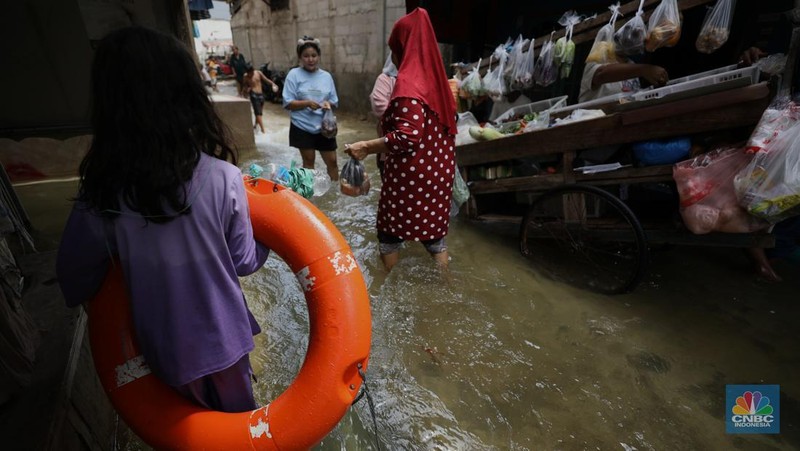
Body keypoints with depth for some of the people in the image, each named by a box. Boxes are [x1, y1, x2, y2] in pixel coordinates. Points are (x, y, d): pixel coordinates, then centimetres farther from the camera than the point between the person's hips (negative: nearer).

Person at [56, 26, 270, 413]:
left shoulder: (100, 191, -17)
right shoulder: (222, 178, -23)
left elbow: (74, 278, -3)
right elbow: (244, 263, -13)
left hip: (163, 345, 2)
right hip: (220, 336, -1)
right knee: (239, 423, 26)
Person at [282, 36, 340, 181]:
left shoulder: (326, 76, 6)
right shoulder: (294, 74, -4)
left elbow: (335, 101, 10)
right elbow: (287, 103, -7)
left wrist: (328, 103, -13)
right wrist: (307, 103, -21)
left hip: (324, 127, 3)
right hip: (302, 127, -3)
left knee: (332, 161, 7)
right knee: (308, 161, 7)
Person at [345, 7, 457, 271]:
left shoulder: (408, 83, -16)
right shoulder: (435, 79, 9)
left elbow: (408, 137, -26)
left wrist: (366, 147, -19)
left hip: (409, 176, -8)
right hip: (438, 172, 8)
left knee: (390, 234, 12)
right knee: (434, 232, 18)